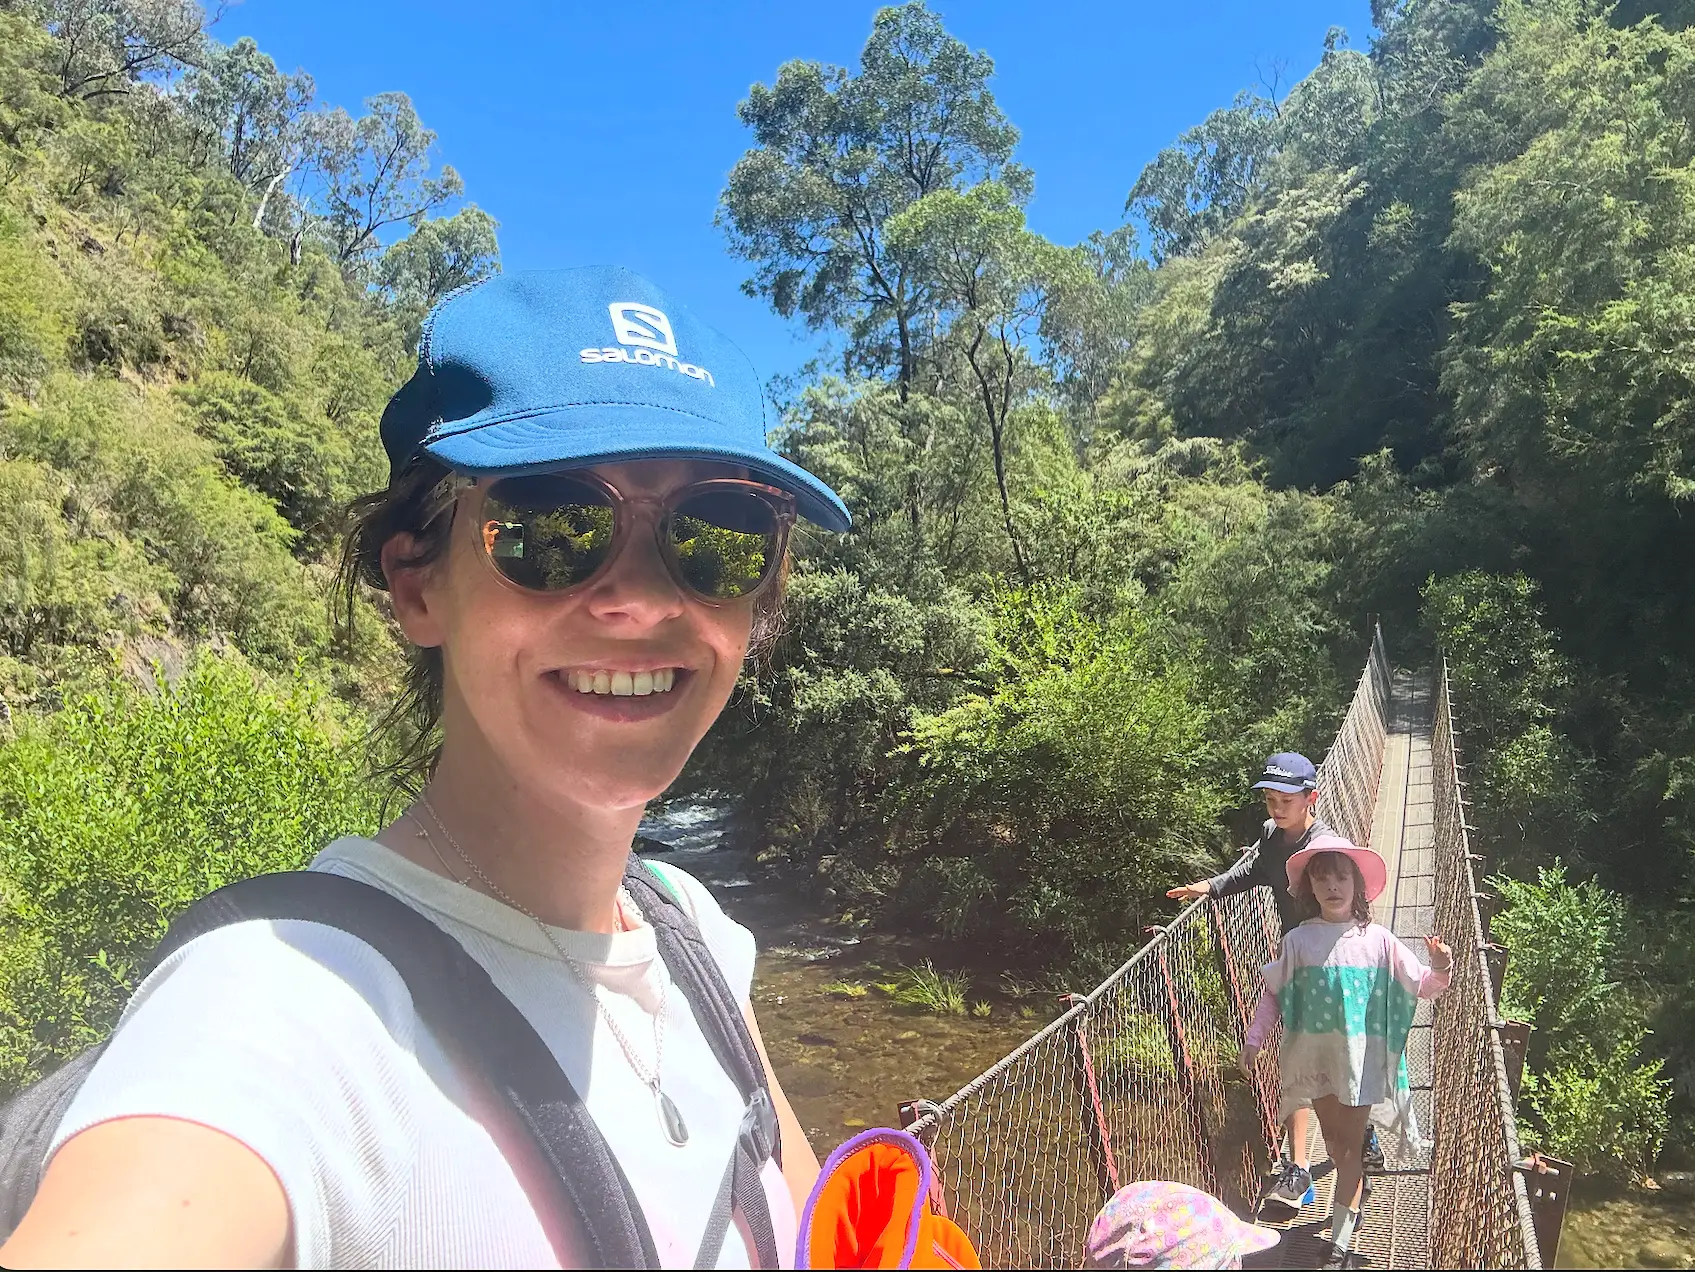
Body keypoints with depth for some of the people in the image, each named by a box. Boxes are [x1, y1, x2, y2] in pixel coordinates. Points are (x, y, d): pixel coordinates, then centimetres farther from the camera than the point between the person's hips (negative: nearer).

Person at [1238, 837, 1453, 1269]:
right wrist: (1254, 1038, -2)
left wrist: (1440, 971, -25)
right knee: (1333, 1138, 16)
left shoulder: (1377, 940, -8)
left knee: (1349, 1143, 4)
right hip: (1315, 1056, 2)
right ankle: (1351, 1201, 42)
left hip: (1361, 1059, -2)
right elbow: (1273, 993, 3)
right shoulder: (1298, 941, -6)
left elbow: (1421, 986, -3)